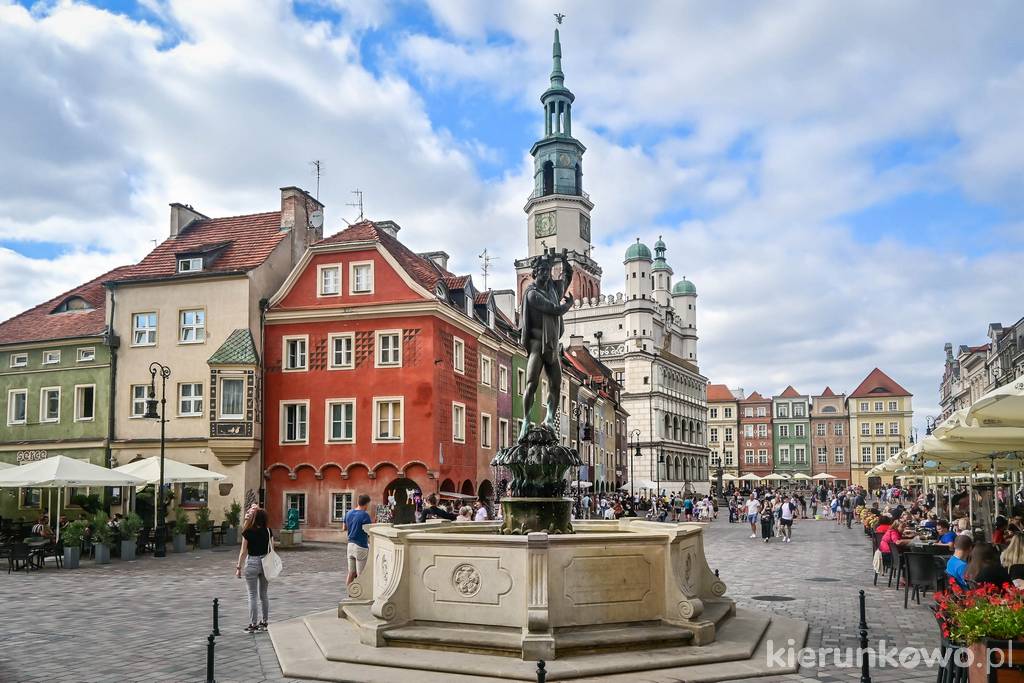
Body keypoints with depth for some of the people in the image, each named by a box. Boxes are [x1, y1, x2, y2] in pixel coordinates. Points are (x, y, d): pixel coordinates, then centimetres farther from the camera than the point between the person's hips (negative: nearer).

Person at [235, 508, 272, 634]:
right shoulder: (268, 531, -2)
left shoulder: (248, 532, -13)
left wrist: (239, 567, -3)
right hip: (265, 562, 4)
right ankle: (265, 622, 20)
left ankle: (253, 624, 5)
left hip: (252, 563, -4)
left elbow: (243, 552, -11)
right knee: (264, 594, 14)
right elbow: (271, 549, 5)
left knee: (253, 595, 3)